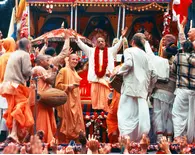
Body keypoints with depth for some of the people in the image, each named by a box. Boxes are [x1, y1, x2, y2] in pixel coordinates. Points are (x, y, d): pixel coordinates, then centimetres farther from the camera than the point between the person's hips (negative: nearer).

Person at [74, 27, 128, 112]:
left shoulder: (110, 51, 13)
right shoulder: (91, 51, 15)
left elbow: (118, 46, 3)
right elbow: (82, 45, 9)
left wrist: (122, 37, -13)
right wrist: (76, 37, -4)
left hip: (106, 78, -1)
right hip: (95, 78, 1)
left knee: (105, 98, -2)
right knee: (95, 98, 1)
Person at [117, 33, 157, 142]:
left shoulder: (129, 51, 4)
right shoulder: (146, 55, 19)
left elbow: (128, 64, -16)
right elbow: (153, 75, 13)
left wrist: (120, 72, -2)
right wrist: (148, 85, 25)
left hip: (131, 86, -5)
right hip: (142, 90, 5)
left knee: (126, 113, -7)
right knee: (140, 113, 5)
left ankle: (125, 137, -19)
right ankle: (142, 138, 3)